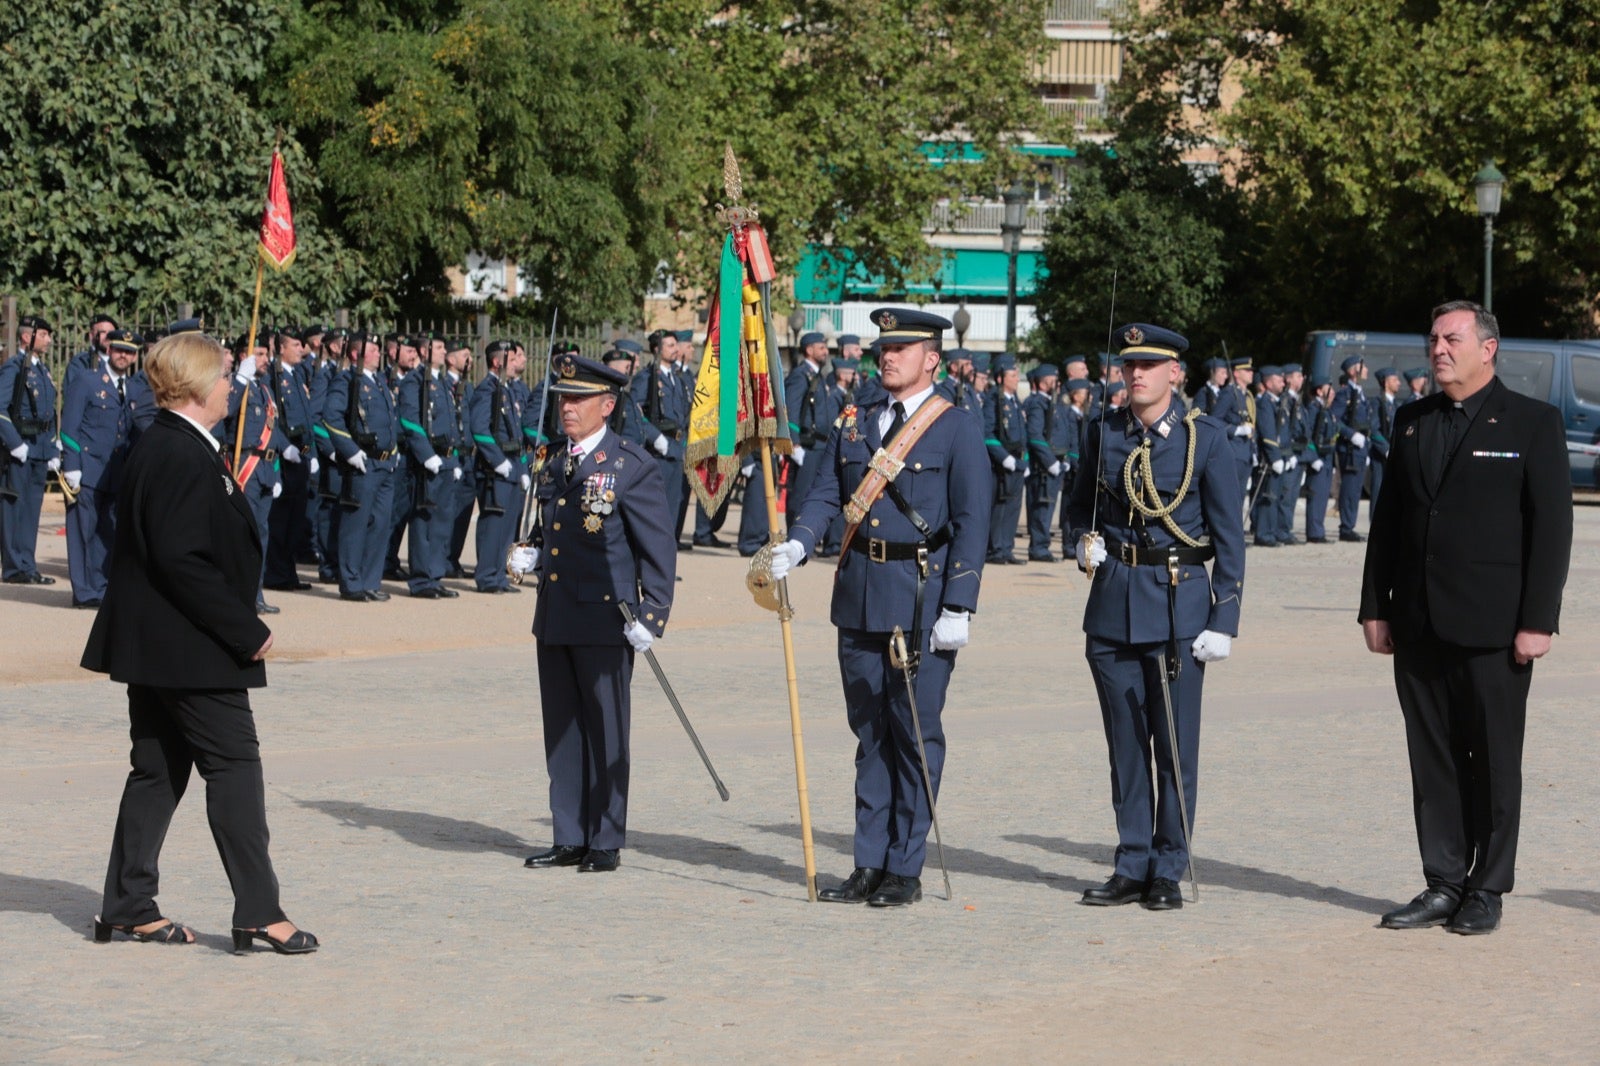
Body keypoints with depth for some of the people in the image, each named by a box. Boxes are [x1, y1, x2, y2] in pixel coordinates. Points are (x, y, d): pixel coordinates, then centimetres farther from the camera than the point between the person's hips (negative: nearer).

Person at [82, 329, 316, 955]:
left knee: (159, 769, 14)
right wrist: (246, 632, -20)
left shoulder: (156, 448, 13)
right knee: (234, 763, -6)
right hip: (188, 646, -10)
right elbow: (181, 559, -24)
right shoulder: (185, 457, -19)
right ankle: (258, 911, -6)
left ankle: (128, 906, 17)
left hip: (150, 643, 10)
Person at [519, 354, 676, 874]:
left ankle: (606, 842, 9)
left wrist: (650, 616, -14)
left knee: (605, 731, 1)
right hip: (554, 618, 7)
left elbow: (659, 548, -8)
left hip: (605, 620, -7)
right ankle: (569, 838, 18)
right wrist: (532, 556, 6)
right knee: (561, 731, 10)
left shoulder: (633, 467, -8)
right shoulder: (554, 467, 13)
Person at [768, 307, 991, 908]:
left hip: (923, 596, -5)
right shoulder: (853, 425, 13)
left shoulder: (957, 429, -3)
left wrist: (958, 609, -14)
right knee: (869, 732, 9)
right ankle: (869, 865, 14)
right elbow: (824, 496, 7)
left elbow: (973, 523, -7)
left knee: (915, 732, -1)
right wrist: (795, 547, -14)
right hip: (859, 594, 5)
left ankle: (905, 870, 5)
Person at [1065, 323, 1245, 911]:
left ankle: (1168, 872, 8)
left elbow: (1229, 535, -2)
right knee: (1125, 743, 7)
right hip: (1113, 603, 3)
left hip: (1179, 604, -3)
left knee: (1175, 745, 0)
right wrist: (1085, 540, 0)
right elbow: (1080, 501, 23)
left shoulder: (1205, 437, -4)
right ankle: (1132, 867, 15)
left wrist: (1224, 619, -8)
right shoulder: (1104, 432, 6)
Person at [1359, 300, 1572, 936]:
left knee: (1494, 762, 2)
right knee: (1432, 760, 7)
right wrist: (1375, 607, 8)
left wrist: (1538, 621, -11)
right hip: (1419, 627, 5)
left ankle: (1487, 891, 11)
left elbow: (1552, 526, -6)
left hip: (1493, 628, -5)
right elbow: (1387, 519, 15)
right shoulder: (1412, 422, 13)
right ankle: (1443, 885, 14)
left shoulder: (1533, 424, -2)